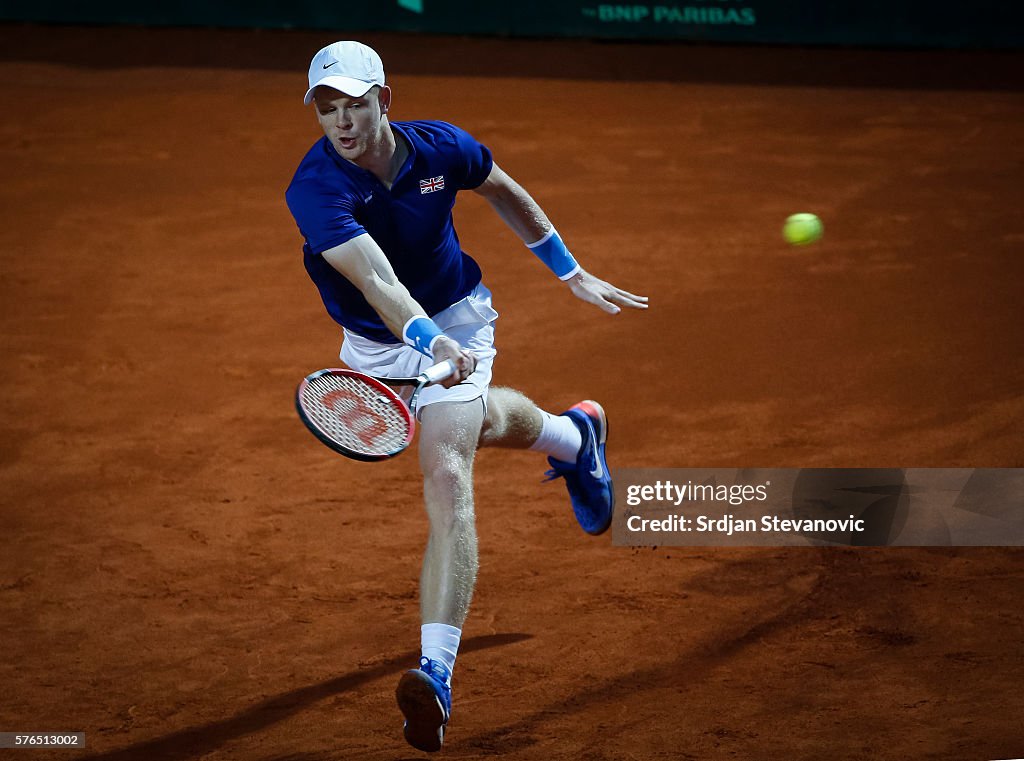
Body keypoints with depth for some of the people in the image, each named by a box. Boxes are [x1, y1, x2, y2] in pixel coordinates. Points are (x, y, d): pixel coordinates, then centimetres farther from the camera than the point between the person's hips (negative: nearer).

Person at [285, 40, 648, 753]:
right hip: (372, 345, 2)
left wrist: (572, 272, 4)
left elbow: (507, 192, 0)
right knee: (482, 421, 32)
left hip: (454, 321, -2)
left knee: (448, 478, -22)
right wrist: (432, 344, -62)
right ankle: (576, 435, 68)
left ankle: (436, 670, -29)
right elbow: (375, 279, -46)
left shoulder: (441, 147, -23)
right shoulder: (315, 187, -32)